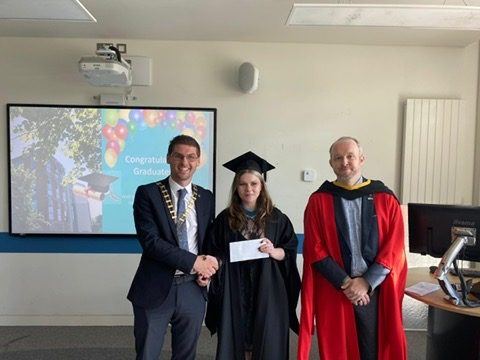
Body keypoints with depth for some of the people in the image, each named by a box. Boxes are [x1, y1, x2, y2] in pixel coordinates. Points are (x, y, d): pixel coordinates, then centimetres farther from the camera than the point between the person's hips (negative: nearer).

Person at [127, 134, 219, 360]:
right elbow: (150, 240, -16)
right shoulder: (147, 193, -6)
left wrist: (207, 267, -5)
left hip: (193, 289, 4)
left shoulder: (207, 198, 6)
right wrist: (194, 261, -18)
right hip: (156, 290, -3)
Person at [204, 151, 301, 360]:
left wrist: (273, 251, -15)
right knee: (235, 342, 6)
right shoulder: (225, 219, 2)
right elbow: (214, 255, 5)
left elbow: (290, 252, 3)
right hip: (235, 292, 0)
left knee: (266, 343, 5)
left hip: (267, 291, 0)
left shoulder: (276, 218, 2)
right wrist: (219, 261, -15)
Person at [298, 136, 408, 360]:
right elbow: (315, 250, -5)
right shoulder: (319, 200, -2)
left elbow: (394, 248, -2)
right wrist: (345, 283, -12)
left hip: (375, 290, 1)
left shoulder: (385, 198, 1)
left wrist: (367, 282, -10)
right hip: (333, 292, 0)